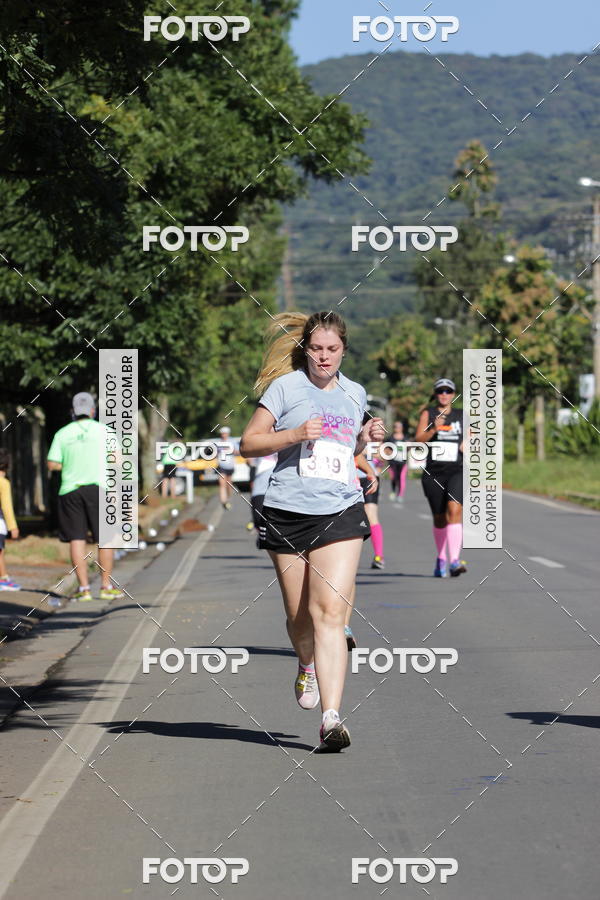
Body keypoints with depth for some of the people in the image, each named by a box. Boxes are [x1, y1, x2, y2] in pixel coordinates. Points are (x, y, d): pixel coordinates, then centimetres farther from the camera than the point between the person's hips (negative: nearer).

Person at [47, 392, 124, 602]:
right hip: (98, 488, -2)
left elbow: (52, 464, 2)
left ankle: (84, 588, -1)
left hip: (70, 490, 2)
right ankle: (106, 586, 6)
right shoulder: (103, 430, 0)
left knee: (77, 539, 2)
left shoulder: (63, 433, 5)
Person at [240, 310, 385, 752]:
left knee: (330, 612, -14)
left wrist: (366, 439, 8)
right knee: (299, 617, 9)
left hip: (341, 513, 1)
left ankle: (332, 716, -22)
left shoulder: (355, 393, 13)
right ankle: (308, 666, 44)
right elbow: (248, 444, 1)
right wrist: (295, 434, -13)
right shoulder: (285, 386, 1)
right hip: (288, 512, -1)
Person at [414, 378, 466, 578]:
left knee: (454, 509, -22)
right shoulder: (427, 414, 6)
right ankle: (441, 559, 29)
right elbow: (418, 440, -4)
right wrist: (434, 430, -22)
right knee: (439, 518, 8)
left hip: (457, 471, -1)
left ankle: (455, 560, -30)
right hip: (433, 473, 1)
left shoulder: (462, 416, 11)